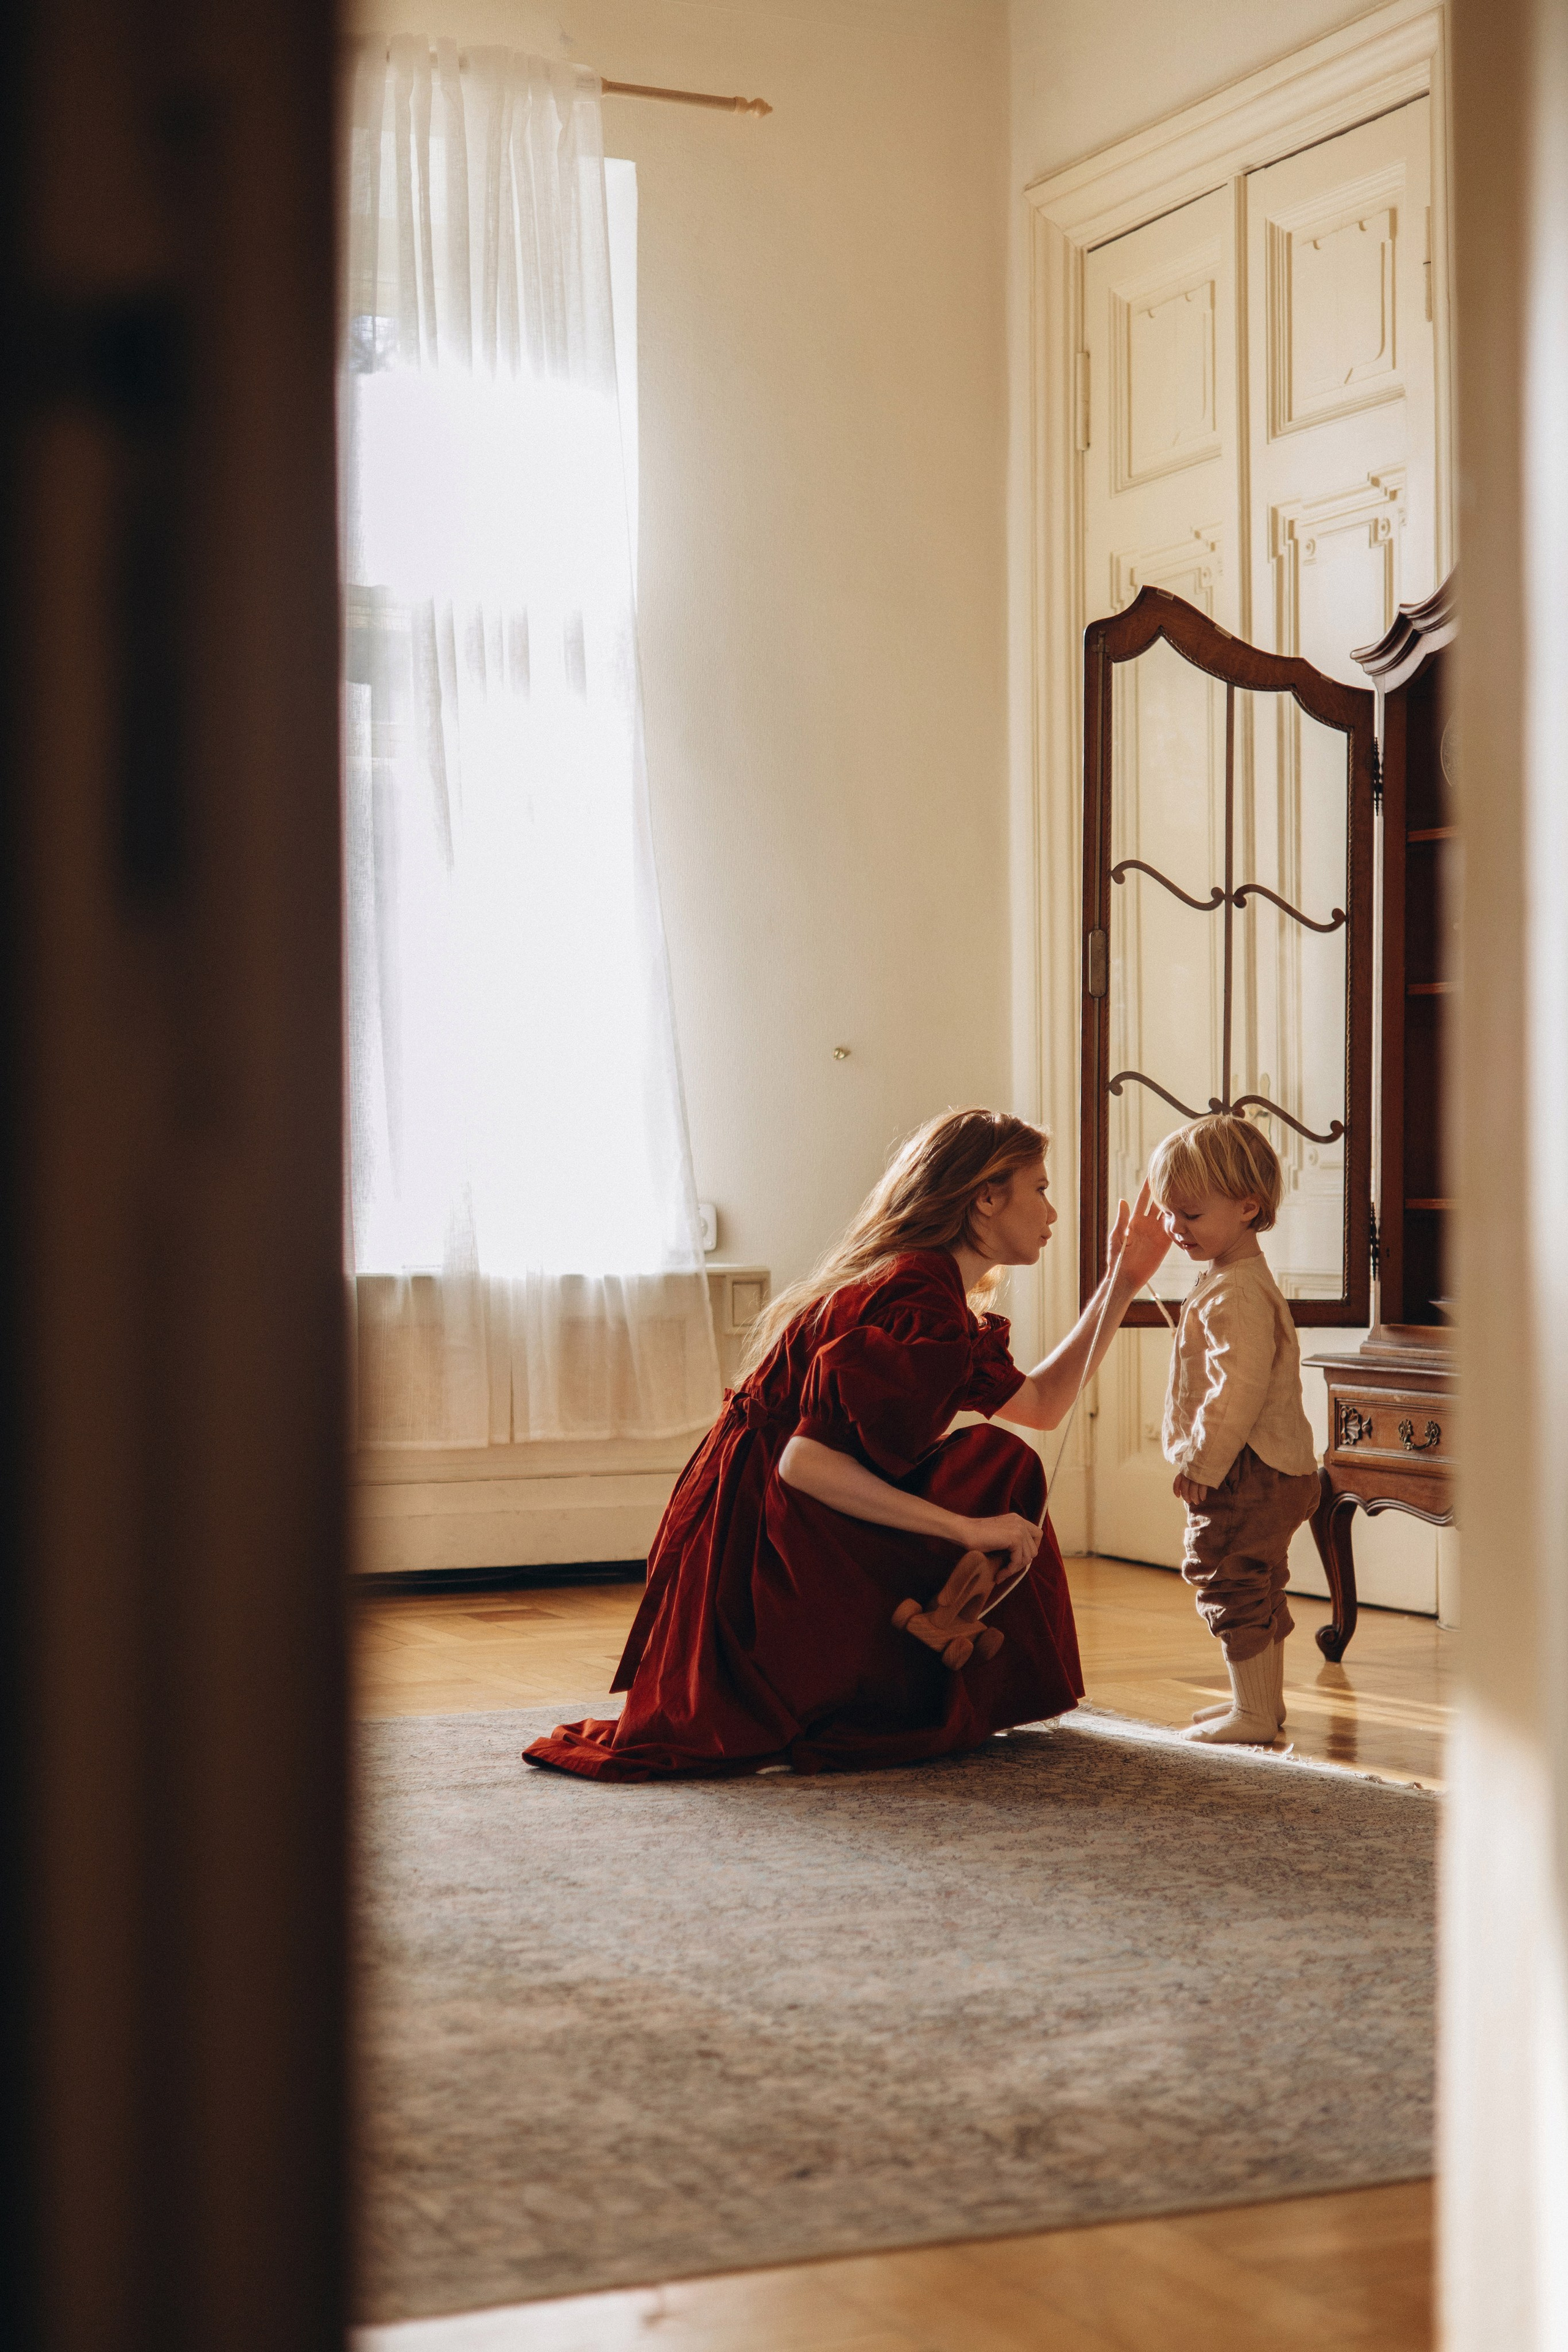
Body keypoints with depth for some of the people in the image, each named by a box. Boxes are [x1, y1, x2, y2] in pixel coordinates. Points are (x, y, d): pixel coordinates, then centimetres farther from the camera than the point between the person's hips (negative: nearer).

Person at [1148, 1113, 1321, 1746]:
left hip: (1248, 1475, -11)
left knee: (1229, 1582, -5)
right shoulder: (1238, 1280, 15)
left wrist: (1201, 1462, -22)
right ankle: (1264, 1700, 32)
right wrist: (1203, 1459, 22)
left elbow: (1240, 1390, -28)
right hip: (1274, 1470, 11)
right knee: (1259, 1588, 20)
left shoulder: (1237, 1294, -22)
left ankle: (1254, 1713, 0)